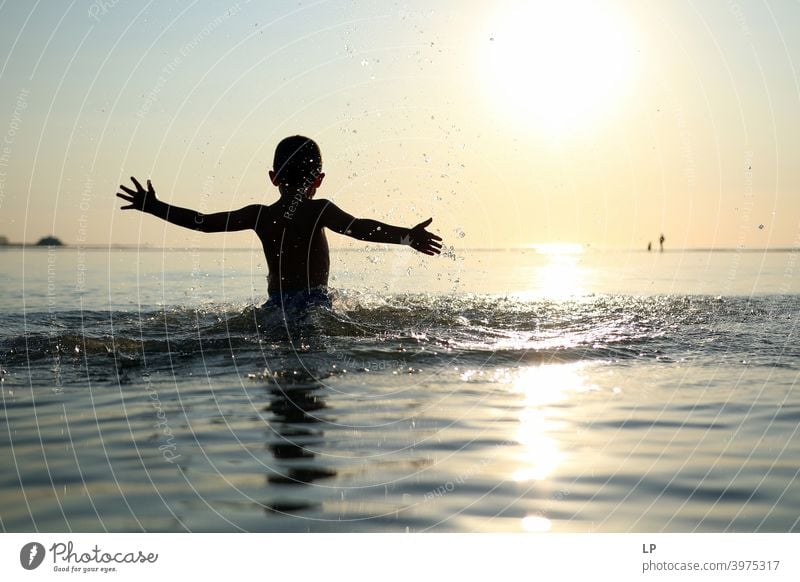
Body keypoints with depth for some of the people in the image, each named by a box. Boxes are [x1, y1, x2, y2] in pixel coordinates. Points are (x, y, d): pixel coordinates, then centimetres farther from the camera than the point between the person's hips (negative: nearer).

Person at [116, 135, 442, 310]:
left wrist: (153, 206, 28)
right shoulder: (319, 211, 5)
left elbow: (204, 222, 17)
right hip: (314, 303, -4)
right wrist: (406, 236, -13)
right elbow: (358, 227, -11)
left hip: (275, 303, 4)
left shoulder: (259, 215, 14)